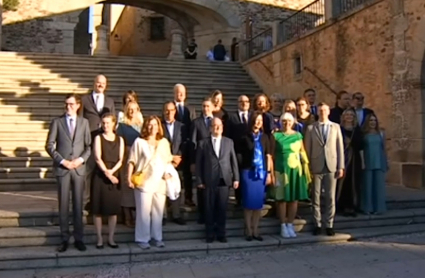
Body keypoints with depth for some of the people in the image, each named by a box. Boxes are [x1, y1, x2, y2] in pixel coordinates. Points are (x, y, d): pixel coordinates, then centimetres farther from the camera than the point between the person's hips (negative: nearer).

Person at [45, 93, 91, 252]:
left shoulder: (84, 122, 8)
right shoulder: (57, 122, 4)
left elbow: (89, 145, 7)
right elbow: (49, 145, -1)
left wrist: (81, 159, -9)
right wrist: (62, 161, -11)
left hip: (79, 168, 1)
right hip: (62, 168, -1)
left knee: (78, 205, 5)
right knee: (63, 205, 3)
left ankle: (78, 238, 14)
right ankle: (64, 239, 13)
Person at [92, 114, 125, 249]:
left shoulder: (120, 139, 9)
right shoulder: (98, 138, 3)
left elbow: (121, 160, 2)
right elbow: (98, 158, -7)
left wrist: (112, 171, -13)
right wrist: (106, 173, -15)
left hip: (115, 176, 2)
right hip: (100, 176, -2)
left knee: (113, 208, 4)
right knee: (98, 208, 0)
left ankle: (111, 238, 12)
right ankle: (99, 238, 8)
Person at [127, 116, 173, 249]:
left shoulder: (164, 142, 10)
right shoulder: (139, 142, -1)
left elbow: (168, 160, 15)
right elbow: (132, 161, -3)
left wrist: (167, 173, -1)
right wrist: (129, 178, -12)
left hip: (160, 183, 4)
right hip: (144, 183, -4)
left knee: (158, 211, 9)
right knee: (144, 212, -1)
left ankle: (157, 237, 20)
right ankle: (142, 239, 10)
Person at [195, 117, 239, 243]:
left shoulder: (229, 142, 11)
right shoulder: (203, 143, 5)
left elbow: (233, 161, 9)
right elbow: (199, 163, 2)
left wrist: (236, 178, 3)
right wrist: (199, 180, -3)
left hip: (224, 180, 1)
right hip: (209, 181, -1)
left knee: (222, 209, 6)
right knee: (209, 209, 5)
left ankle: (221, 234, 17)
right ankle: (210, 234, 16)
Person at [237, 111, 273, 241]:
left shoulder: (265, 137, 7)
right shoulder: (245, 138, -1)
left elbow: (268, 156, 7)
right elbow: (239, 155, 2)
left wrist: (268, 172, 2)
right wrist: (244, 168, -2)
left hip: (261, 172, 3)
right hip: (248, 172, -2)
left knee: (259, 202, 6)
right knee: (249, 201, 1)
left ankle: (255, 231, 15)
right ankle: (249, 231, 10)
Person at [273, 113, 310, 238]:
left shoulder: (298, 135, 8)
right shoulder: (276, 136, -1)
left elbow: (302, 152, 8)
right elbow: (272, 154, -2)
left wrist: (306, 166, 0)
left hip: (296, 170, 3)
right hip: (281, 170, -2)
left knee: (294, 198, 4)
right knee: (282, 198, 3)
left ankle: (290, 225, 15)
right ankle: (283, 226, 12)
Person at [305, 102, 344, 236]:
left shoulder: (336, 127, 9)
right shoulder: (311, 128, 5)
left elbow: (340, 147, 6)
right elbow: (308, 149, 3)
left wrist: (341, 167, 0)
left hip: (331, 166, 1)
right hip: (316, 167, -1)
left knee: (330, 197, 4)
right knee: (316, 197, 3)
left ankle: (329, 225, 12)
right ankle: (317, 224, 12)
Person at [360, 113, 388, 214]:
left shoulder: (381, 133, 8)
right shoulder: (364, 134, 1)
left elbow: (383, 148, 10)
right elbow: (361, 149, 0)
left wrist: (385, 163, 7)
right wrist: (362, 162, -9)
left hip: (379, 163, 2)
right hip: (368, 163, -2)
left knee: (378, 185, 4)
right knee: (368, 185, 1)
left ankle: (378, 207, 11)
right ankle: (367, 207, 7)